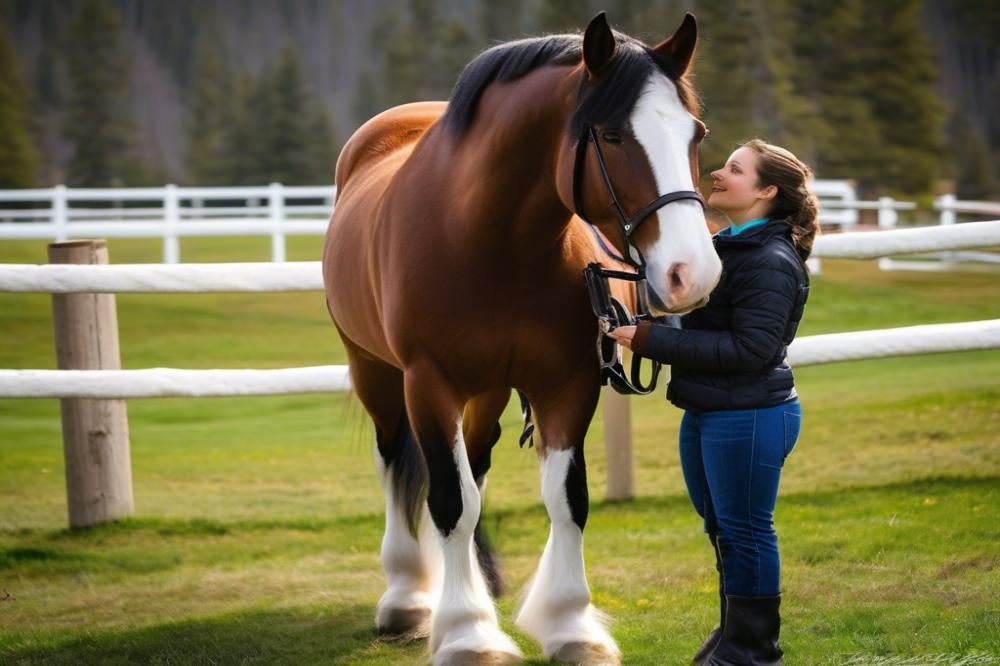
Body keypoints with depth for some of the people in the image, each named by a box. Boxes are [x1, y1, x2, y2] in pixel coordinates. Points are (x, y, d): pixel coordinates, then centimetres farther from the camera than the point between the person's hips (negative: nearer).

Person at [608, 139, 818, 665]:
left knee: (745, 530, 1)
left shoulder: (772, 263, -18)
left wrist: (653, 340, -24)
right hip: (704, 413, 10)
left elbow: (750, 349, -25)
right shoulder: (721, 248, 12)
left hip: (750, 418, -10)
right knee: (721, 528, 19)